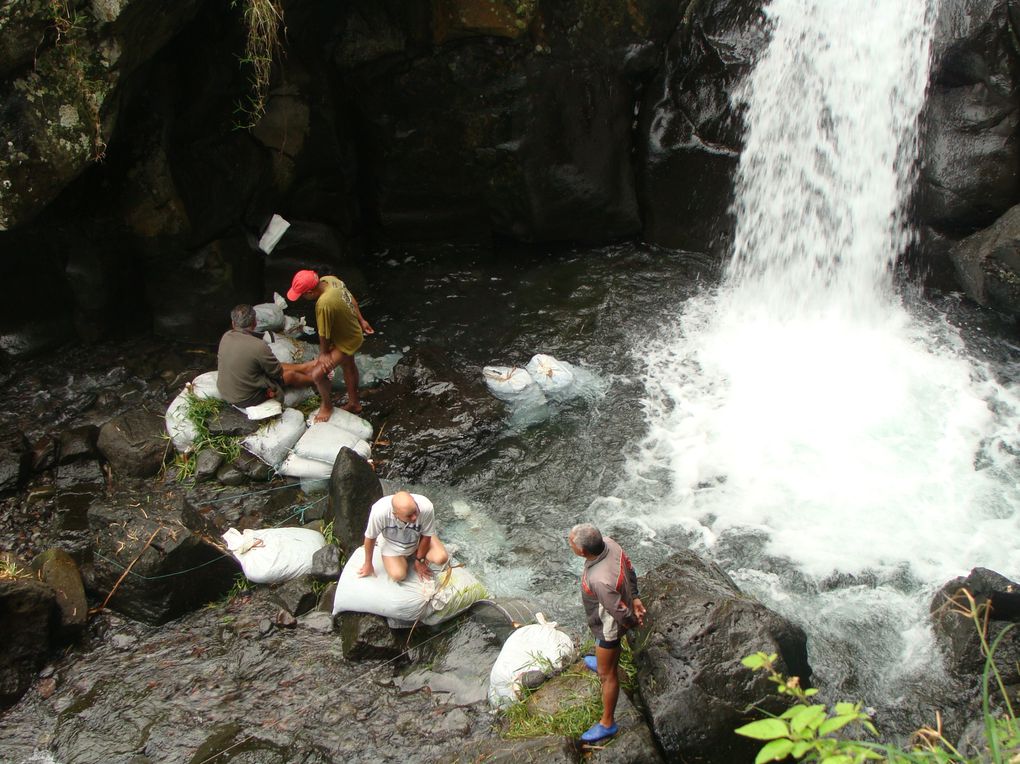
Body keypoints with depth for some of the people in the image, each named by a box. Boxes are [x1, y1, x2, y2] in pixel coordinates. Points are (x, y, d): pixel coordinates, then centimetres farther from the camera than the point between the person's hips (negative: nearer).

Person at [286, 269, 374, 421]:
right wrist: (361, 320, 15)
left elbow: (324, 334, -26)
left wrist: (323, 353, -8)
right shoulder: (329, 280, -15)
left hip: (346, 341, -9)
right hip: (353, 332, 9)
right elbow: (351, 299, 2)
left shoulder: (324, 304, -41)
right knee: (348, 365, 28)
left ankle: (327, 405, 19)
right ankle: (354, 403, 51)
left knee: (317, 374, -9)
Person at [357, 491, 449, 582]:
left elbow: (426, 536, -18)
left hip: (419, 539, 1)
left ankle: (415, 554, 13)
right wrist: (368, 564, -4)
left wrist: (419, 560, -7)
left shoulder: (426, 508, -39)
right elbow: (370, 537, -18)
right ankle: (404, 558, 17)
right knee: (398, 575, -18)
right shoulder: (379, 512, -40)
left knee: (441, 558, -19)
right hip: (393, 544, 0)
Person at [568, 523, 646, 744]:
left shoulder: (600, 580, -47)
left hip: (610, 625, -8)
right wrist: (635, 597, 2)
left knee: (607, 674, 12)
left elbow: (621, 613, -33)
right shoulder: (608, 543, -24)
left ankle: (607, 724, 32)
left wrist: (634, 621, -12)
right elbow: (629, 570, -5)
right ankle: (603, 662, 71)